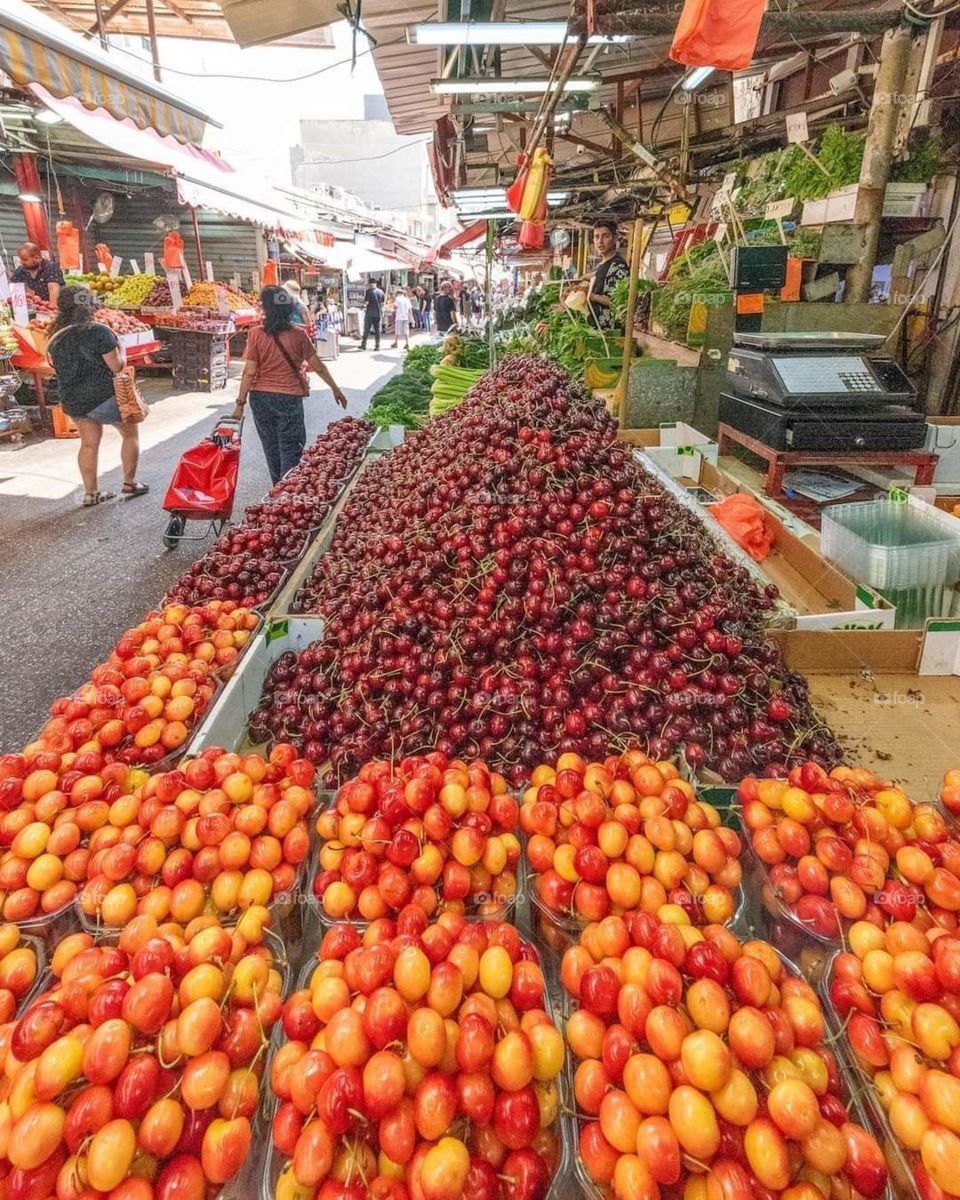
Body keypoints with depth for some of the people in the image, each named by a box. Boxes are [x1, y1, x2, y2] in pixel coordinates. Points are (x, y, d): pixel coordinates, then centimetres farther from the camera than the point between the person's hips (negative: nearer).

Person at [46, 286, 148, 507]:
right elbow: (117, 367, -13)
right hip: (104, 396, -6)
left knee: (89, 443, 15)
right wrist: (120, 350, 4)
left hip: (72, 400, 6)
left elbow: (62, 370, 13)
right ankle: (129, 484, 15)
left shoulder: (56, 338, 6)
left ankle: (91, 493, 15)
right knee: (130, 433, 13)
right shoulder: (98, 331, -14)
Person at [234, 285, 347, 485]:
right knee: (290, 448, 4)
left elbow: (249, 372, -9)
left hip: (260, 397, 2)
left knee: (271, 447, 17)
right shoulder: (297, 334, -6)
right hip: (289, 397, -2)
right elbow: (317, 366, -1)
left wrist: (240, 403, -3)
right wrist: (335, 389, 12)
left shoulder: (256, 334, -7)